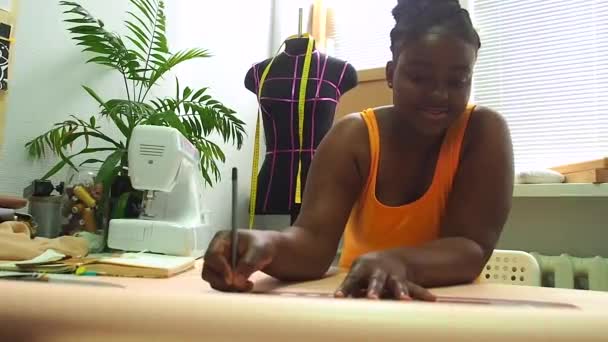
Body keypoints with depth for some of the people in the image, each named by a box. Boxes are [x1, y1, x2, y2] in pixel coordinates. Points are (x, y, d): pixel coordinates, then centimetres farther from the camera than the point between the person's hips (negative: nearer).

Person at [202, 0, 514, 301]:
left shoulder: (484, 131, -10)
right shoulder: (352, 136, -9)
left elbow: (471, 248, -20)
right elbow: (314, 240, -20)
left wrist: (398, 263, -40)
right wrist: (268, 245, -42)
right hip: (359, 299, 1)